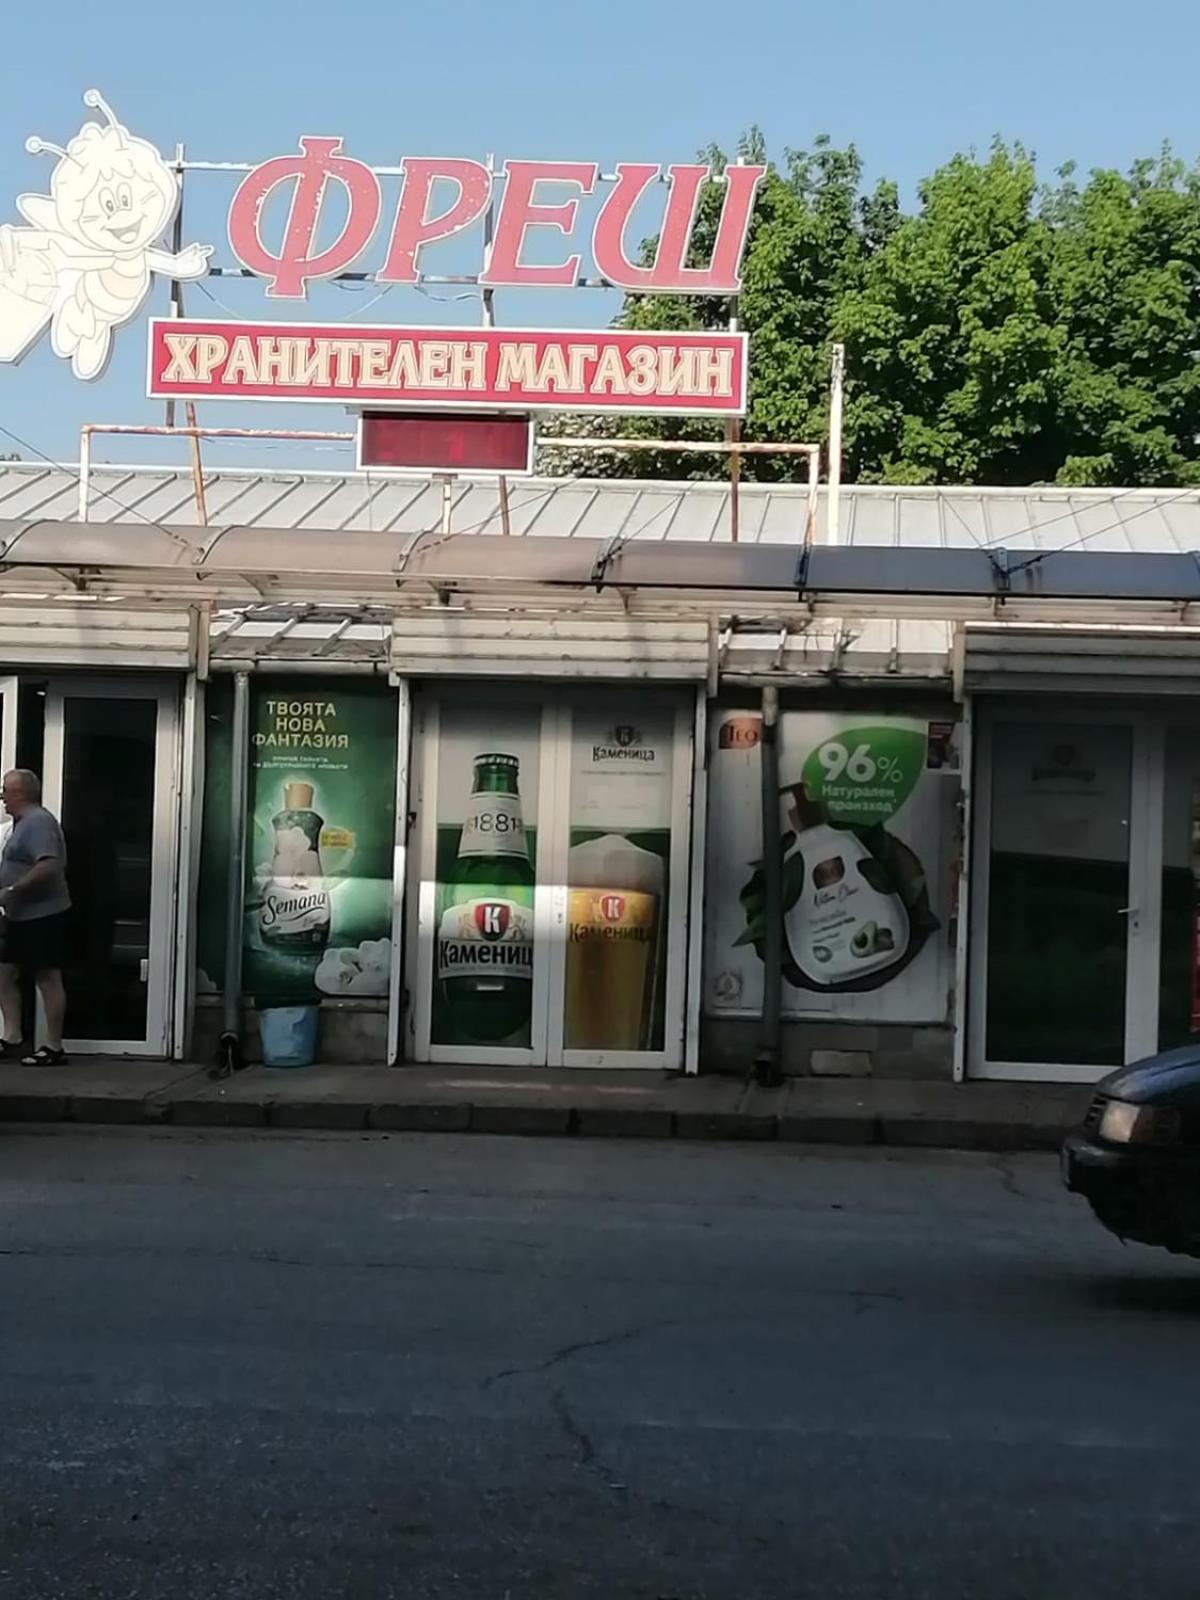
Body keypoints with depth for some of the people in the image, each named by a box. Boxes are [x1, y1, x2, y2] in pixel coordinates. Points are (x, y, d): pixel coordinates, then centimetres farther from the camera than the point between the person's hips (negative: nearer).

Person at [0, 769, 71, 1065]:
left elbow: (48, 866, -28)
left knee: (48, 978, -5)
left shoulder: (38, 821, -16)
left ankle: (53, 1048, 0)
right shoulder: (24, 822, 16)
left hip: (43, 915, -11)